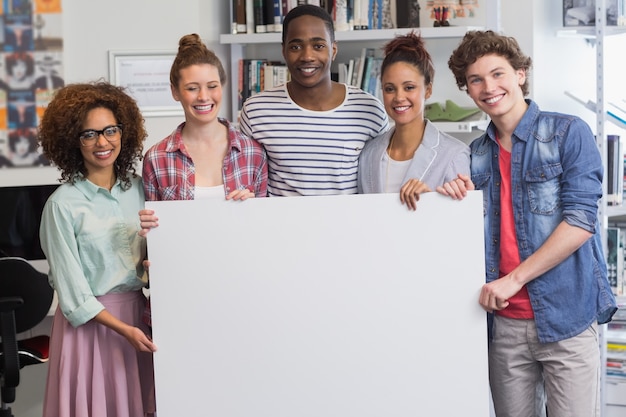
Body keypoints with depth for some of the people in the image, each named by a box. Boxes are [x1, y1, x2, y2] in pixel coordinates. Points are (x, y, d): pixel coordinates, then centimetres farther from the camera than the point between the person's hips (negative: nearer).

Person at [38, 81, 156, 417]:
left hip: (137, 311, 5)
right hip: (92, 319, -4)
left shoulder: (137, 188, 4)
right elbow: (72, 289, -11)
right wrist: (122, 328, -15)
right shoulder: (63, 204, -11)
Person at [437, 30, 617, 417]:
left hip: (566, 316, -4)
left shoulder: (569, 133, -3)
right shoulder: (477, 153, 13)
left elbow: (581, 220, -11)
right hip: (504, 322, 5)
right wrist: (460, 200, -5)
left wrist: (514, 278, -15)